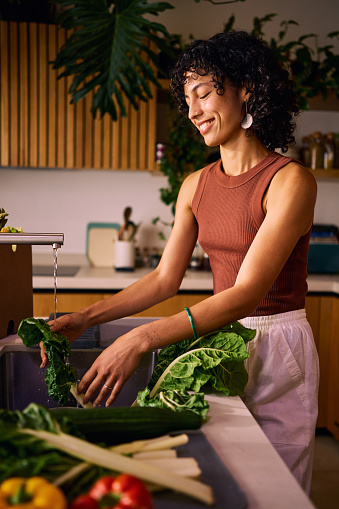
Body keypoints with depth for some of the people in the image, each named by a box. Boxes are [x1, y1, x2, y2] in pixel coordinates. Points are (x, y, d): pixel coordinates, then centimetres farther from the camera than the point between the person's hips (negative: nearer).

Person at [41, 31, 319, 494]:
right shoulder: (197, 186, 3)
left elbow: (248, 293, -26)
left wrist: (141, 340, -34)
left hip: (277, 347, -5)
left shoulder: (291, 181, -17)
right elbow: (166, 279, 4)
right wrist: (86, 318, -6)